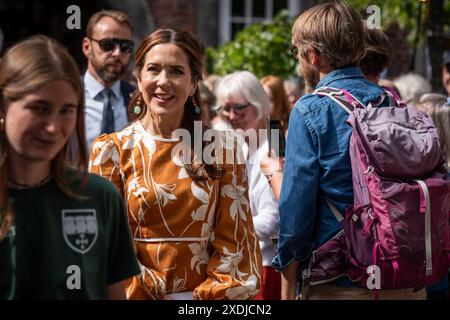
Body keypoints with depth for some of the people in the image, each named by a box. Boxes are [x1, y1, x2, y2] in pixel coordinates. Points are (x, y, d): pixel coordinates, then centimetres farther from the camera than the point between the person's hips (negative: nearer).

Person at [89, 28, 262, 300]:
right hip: (137, 295, -1)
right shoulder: (111, 150, -4)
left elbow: (232, 241, -2)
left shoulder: (224, 149, -2)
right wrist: (154, 293, -13)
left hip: (207, 295, 1)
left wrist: (205, 296, -13)